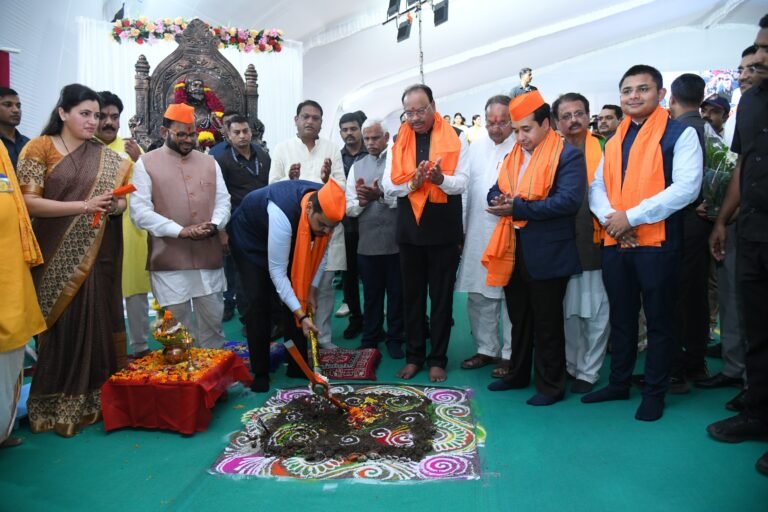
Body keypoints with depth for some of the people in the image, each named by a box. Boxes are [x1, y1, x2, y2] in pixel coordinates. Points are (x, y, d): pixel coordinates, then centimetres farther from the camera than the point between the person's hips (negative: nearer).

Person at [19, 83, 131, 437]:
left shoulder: (106, 157, 10)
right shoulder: (40, 148, -2)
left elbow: (120, 202, 13)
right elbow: (28, 202, -10)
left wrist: (114, 205, -11)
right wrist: (83, 206, -18)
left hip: (97, 257, 3)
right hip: (58, 258, -3)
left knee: (96, 324, 6)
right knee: (62, 327, 0)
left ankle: (93, 400, 20)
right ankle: (58, 406, 15)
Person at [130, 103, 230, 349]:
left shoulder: (209, 162, 12)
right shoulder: (146, 163, -1)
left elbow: (223, 200, 9)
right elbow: (140, 212, -9)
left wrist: (214, 224, -12)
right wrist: (180, 231, -18)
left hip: (209, 257, 4)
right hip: (169, 260, -3)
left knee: (213, 320, 13)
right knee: (178, 326, 8)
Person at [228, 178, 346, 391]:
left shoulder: (325, 209, -25)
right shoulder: (282, 213, -43)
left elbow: (321, 251, -7)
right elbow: (277, 271, -37)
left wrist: (312, 289, -11)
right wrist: (301, 315, -38)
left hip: (289, 239, 6)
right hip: (249, 236, -5)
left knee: (297, 296, -2)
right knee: (259, 302, -12)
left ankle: (297, 366, 9)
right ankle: (260, 373, 1)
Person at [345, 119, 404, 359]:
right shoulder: (357, 167, 12)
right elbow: (348, 208, 8)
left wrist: (381, 195, -22)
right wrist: (362, 201, -12)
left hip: (396, 241, -3)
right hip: (367, 242, 3)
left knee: (397, 293, 9)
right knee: (371, 294, 14)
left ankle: (395, 338, 25)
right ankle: (370, 339, 28)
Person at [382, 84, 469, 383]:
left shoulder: (456, 138, -2)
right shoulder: (399, 140, 5)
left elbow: (462, 183, -9)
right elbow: (388, 185, -2)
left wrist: (440, 178, -30)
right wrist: (413, 183, -21)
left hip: (444, 230, -2)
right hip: (410, 229, 3)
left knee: (441, 297, 6)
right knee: (412, 296, 11)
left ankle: (438, 358, 19)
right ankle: (414, 356, 24)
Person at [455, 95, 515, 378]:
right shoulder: (476, 147, 12)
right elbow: (466, 188, 13)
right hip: (477, 234, 6)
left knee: (509, 296, 4)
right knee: (478, 296, 13)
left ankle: (509, 354, 18)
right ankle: (486, 348, 28)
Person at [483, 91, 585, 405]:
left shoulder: (568, 156, -10)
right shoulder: (513, 155, 14)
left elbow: (568, 200, -22)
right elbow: (495, 191, 14)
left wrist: (519, 208, -24)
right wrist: (500, 200, -11)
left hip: (547, 253, -7)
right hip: (513, 251, 7)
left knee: (547, 323, 5)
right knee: (519, 318, 19)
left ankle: (550, 385, 19)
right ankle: (518, 374, 34)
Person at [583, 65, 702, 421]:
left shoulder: (680, 134, -3)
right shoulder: (614, 141, 16)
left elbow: (686, 187, -15)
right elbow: (597, 186, 10)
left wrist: (632, 217, -19)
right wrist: (609, 217, -11)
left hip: (657, 243, -5)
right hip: (615, 243, 6)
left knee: (659, 321, 6)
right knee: (621, 317, 15)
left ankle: (655, 393, 20)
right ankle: (619, 383, 29)